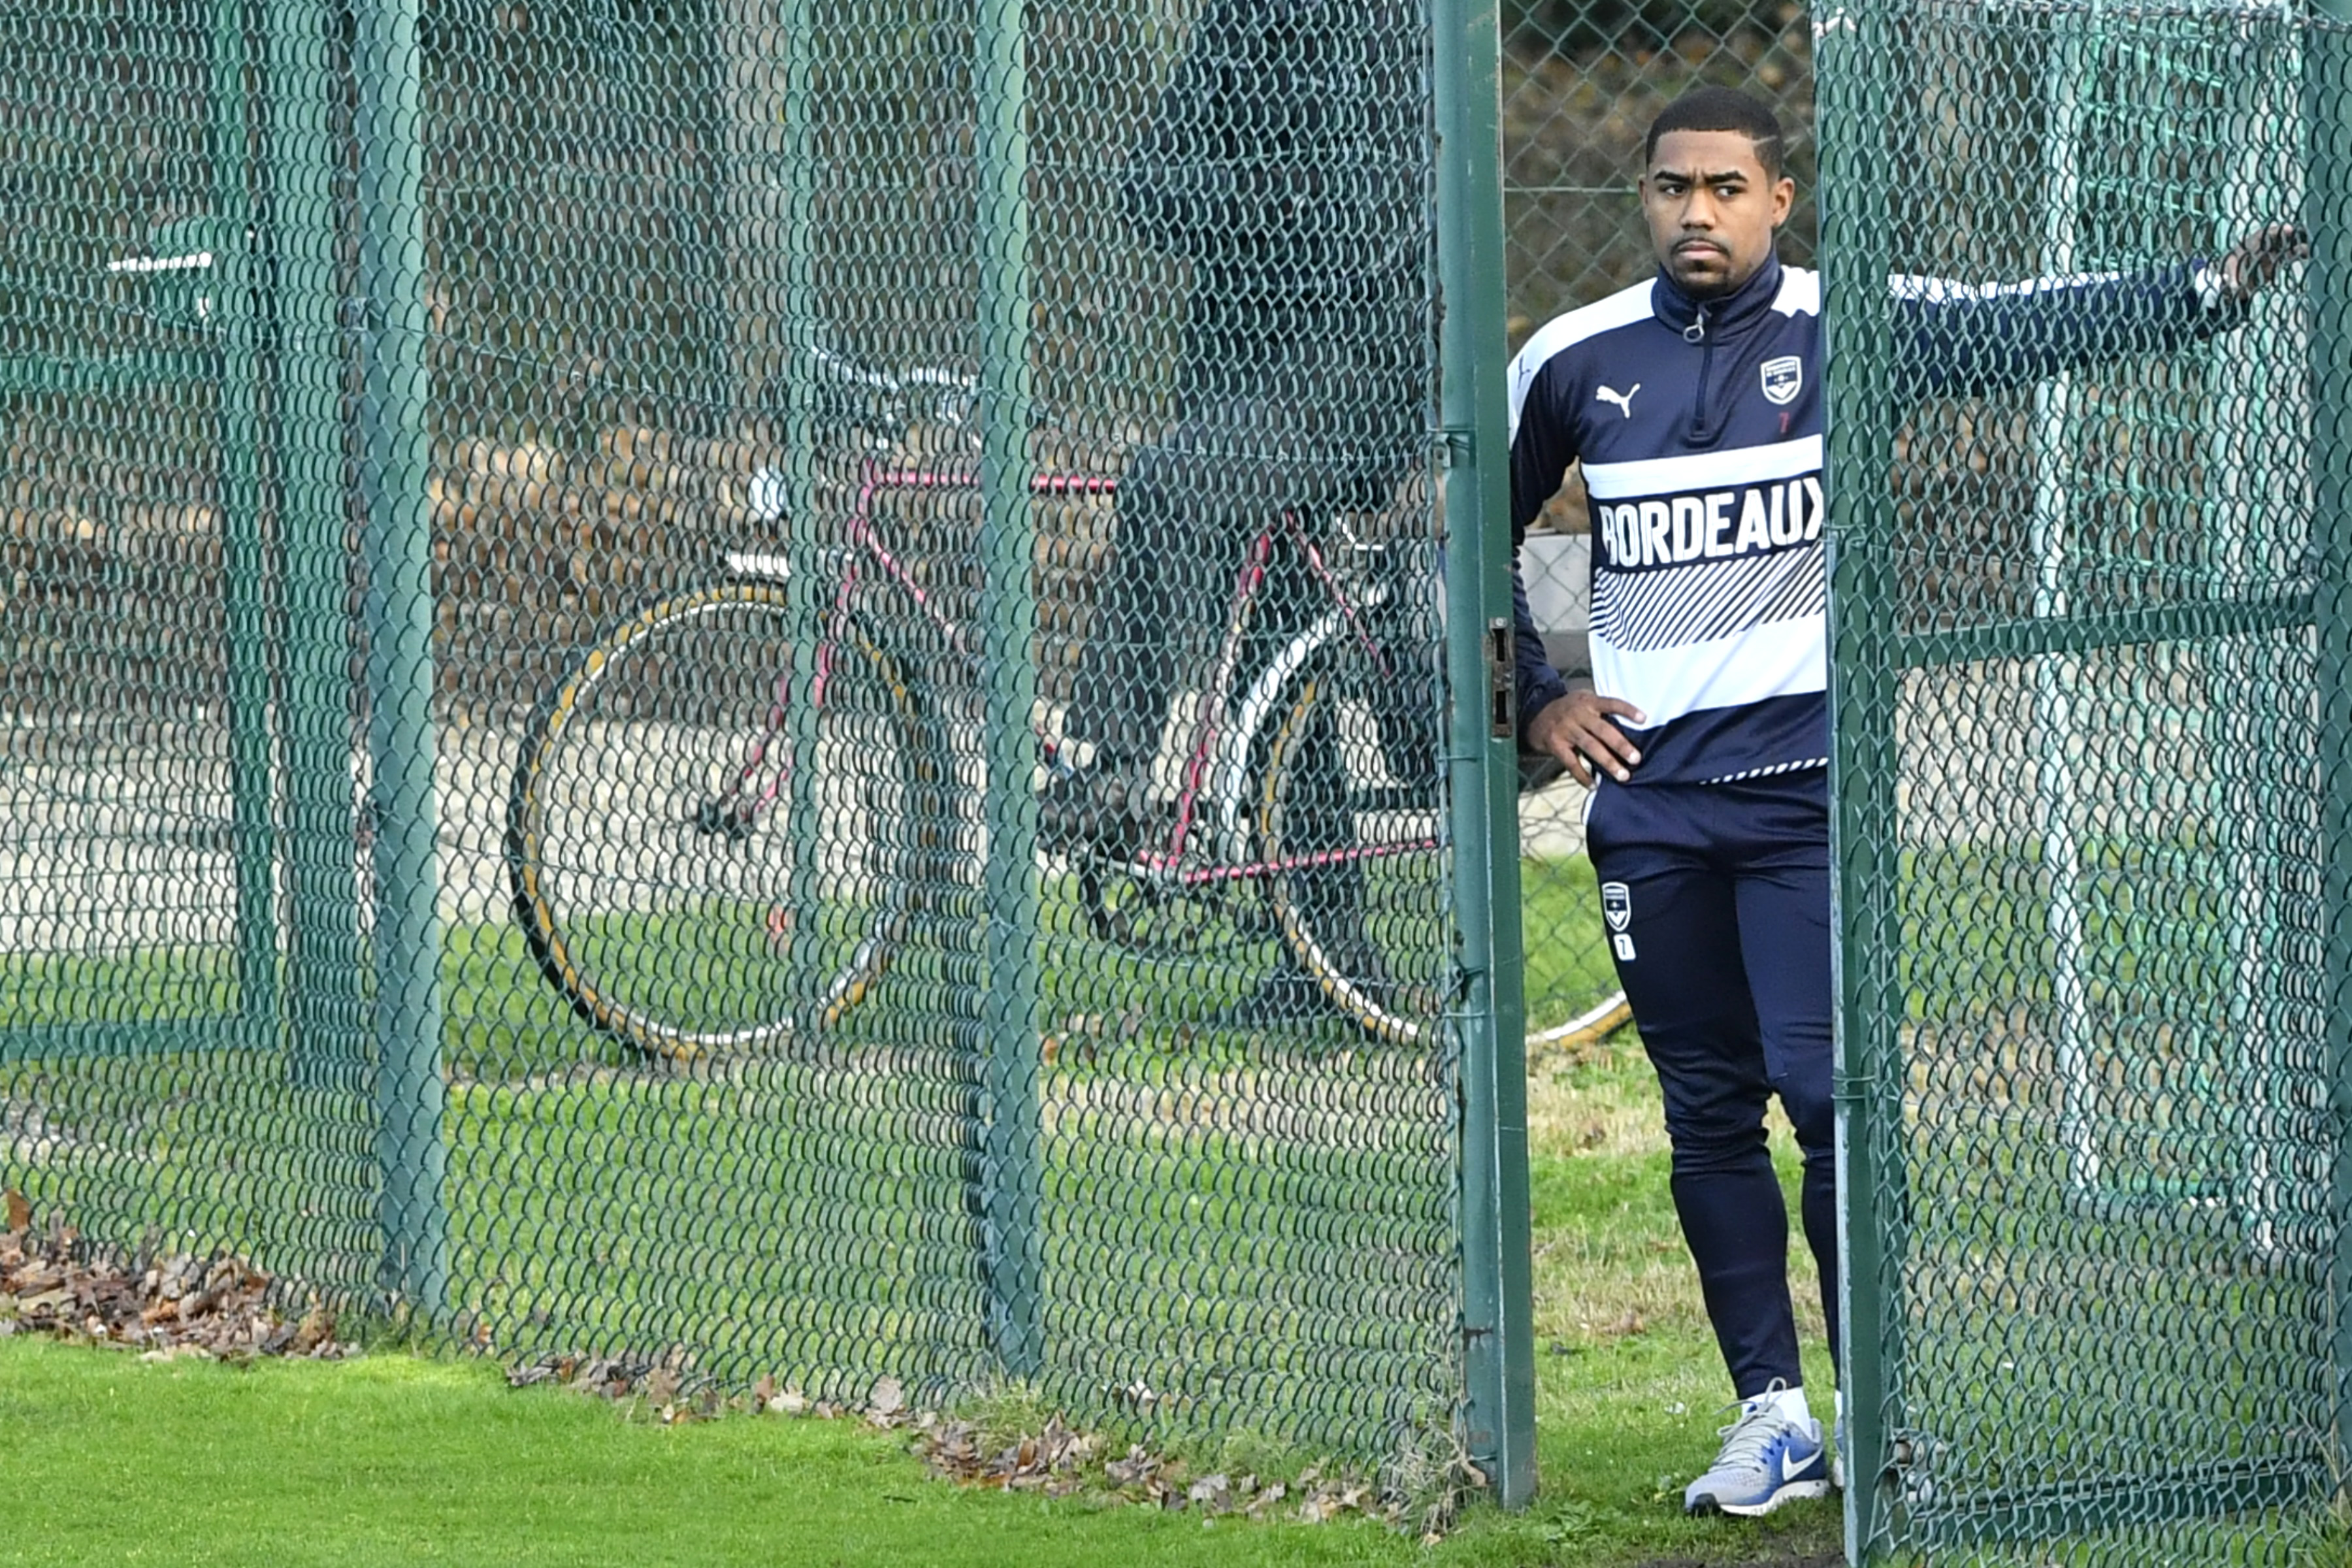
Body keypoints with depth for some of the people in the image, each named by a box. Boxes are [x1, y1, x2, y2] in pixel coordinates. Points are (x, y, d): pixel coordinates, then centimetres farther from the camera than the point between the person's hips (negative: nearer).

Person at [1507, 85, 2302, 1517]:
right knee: (1709, 1114, 5)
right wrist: (1536, 700, 8)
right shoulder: (1575, 363, 6)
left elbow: (2038, 331, -12)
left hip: (1805, 782, -3)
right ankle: (1773, 1414, 12)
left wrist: (2212, 291, -25)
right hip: (1646, 795, 3)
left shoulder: (1844, 330, -2)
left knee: (1831, 1095, -10)